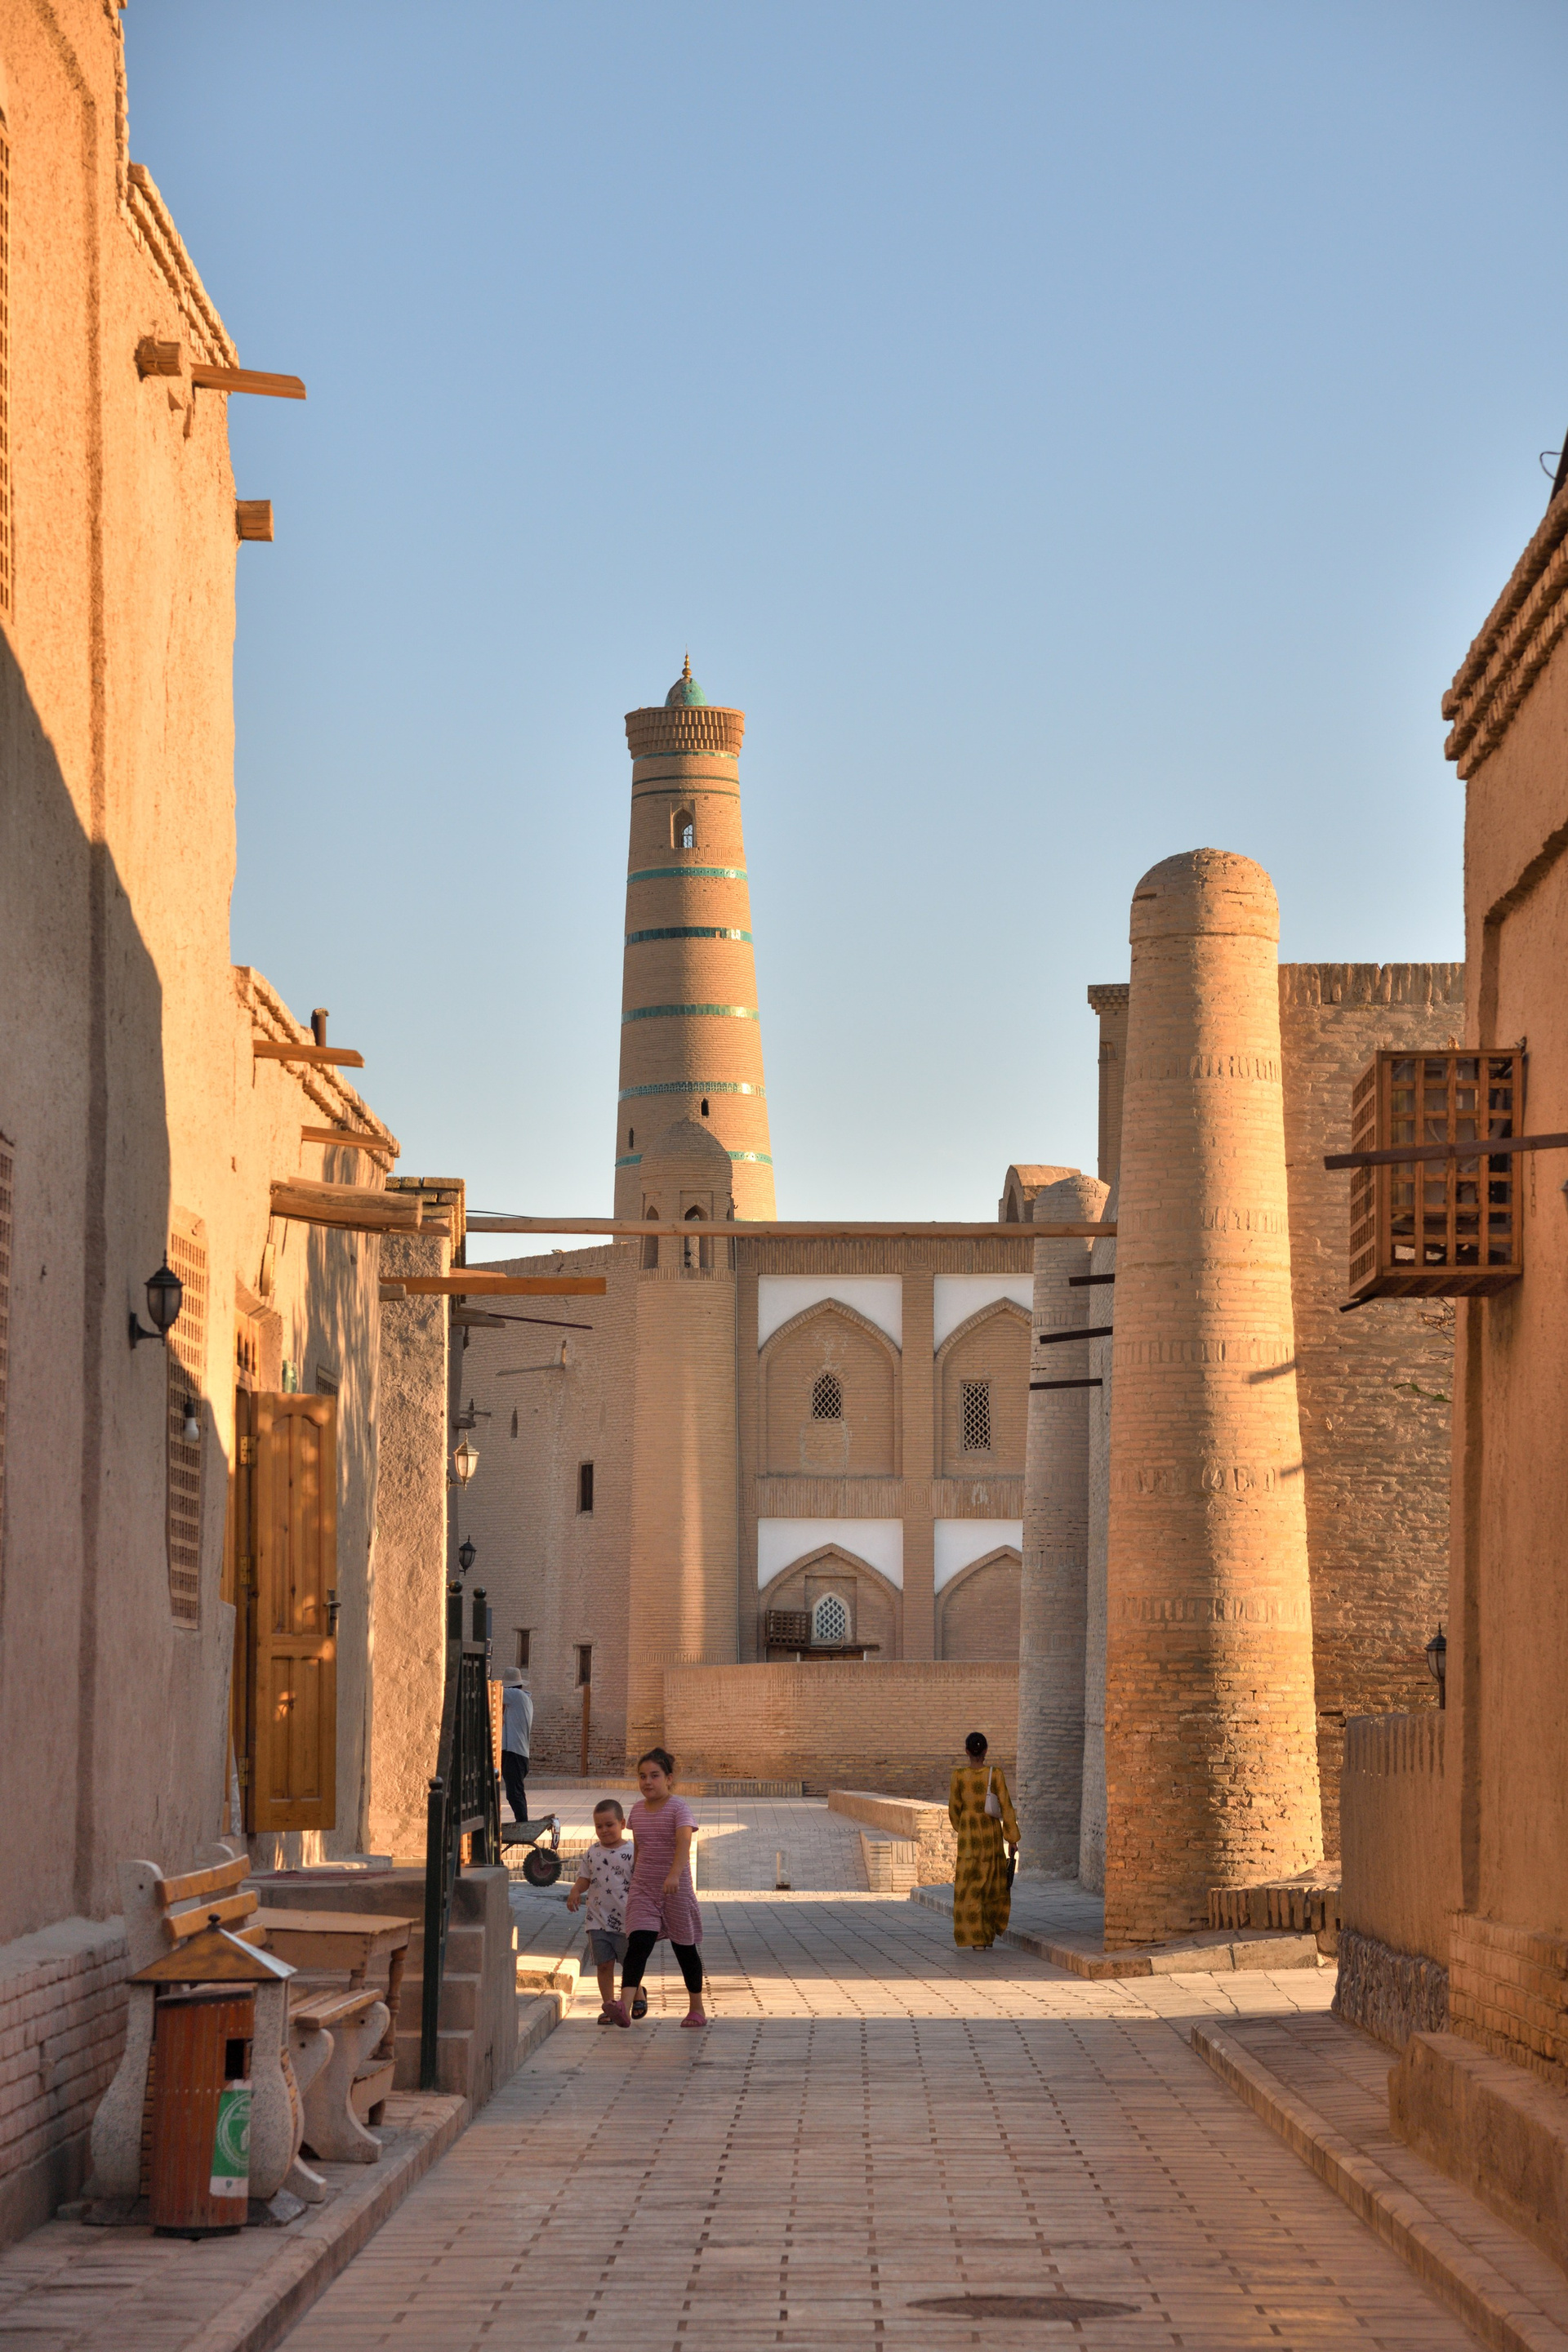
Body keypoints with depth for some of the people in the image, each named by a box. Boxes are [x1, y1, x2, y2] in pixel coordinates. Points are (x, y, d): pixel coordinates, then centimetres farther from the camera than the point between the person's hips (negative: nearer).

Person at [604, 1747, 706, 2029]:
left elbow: (684, 1841, -28)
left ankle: (697, 2008, 27)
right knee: (638, 1944, -14)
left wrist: (674, 1874, -43)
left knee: (685, 1948, 11)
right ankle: (625, 2006, -29)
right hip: (643, 1890, 4)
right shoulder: (638, 1810, 8)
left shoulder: (678, 1808, -12)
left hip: (676, 1890, -4)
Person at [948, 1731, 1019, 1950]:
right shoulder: (996, 1774, -8)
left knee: (970, 1887, 3)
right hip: (992, 1832, 1)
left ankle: (978, 1937, -4)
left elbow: (954, 1810, -1)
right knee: (994, 1883, 18)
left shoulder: (959, 1776, -9)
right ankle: (990, 1933, 24)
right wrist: (1012, 1839, -1)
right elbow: (1006, 1807, -8)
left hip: (968, 1833, -1)